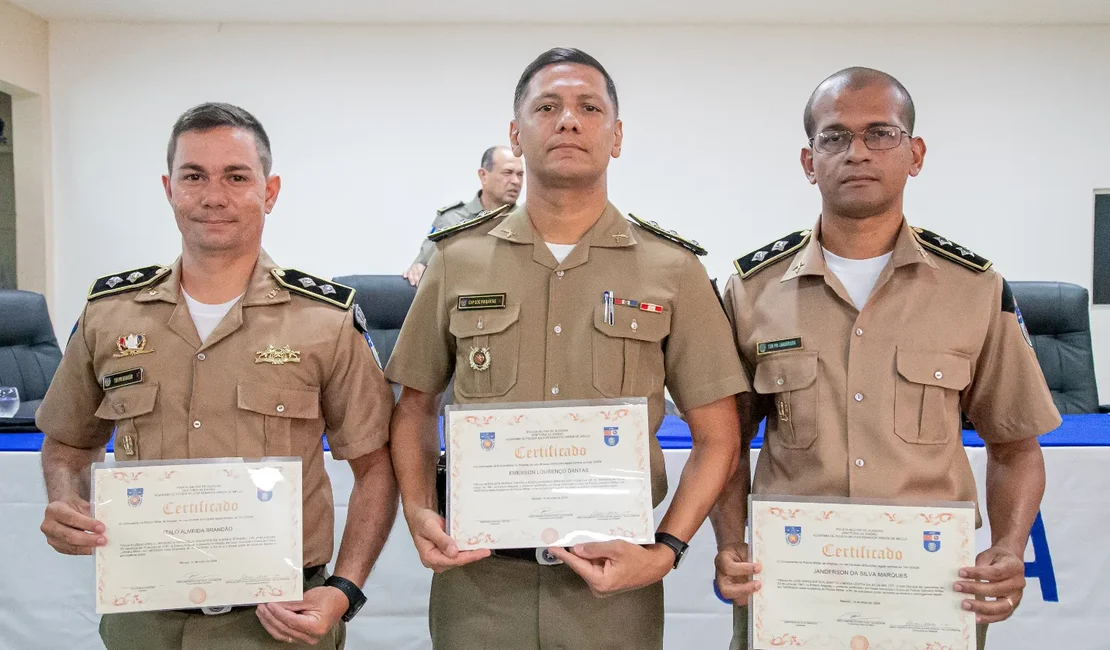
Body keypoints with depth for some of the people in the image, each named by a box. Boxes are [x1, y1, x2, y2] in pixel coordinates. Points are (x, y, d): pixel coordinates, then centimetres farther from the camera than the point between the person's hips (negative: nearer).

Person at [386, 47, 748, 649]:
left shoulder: (673, 270, -2)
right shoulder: (456, 260, 2)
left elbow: (716, 435, 0)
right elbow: (415, 406, 10)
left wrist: (664, 551, -11)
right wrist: (418, 513, -4)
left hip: (612, 582, 0)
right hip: (476, 578, 1)